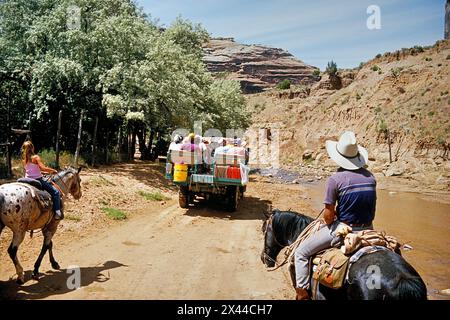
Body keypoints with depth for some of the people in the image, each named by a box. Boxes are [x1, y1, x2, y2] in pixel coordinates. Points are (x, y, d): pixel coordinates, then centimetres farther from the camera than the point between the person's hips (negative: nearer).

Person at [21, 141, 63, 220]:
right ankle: (57, 213, -12)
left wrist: (47, 171, 22)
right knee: (55, 192, -3)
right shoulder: (36, 157, -12)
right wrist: (53, 170, -6)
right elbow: (43, 168, -22)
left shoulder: (24, 160, 8)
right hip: (37, 180, -7)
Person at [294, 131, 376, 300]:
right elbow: (369, 206, 11)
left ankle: (302, 292, 6)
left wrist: (327, 223, 6)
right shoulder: (370, 177, 1)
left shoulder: (335, 179, -17)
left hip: (342, 229, -6)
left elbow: (328, 214, -14)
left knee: (301, 252, 8)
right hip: (367, 229, 6)